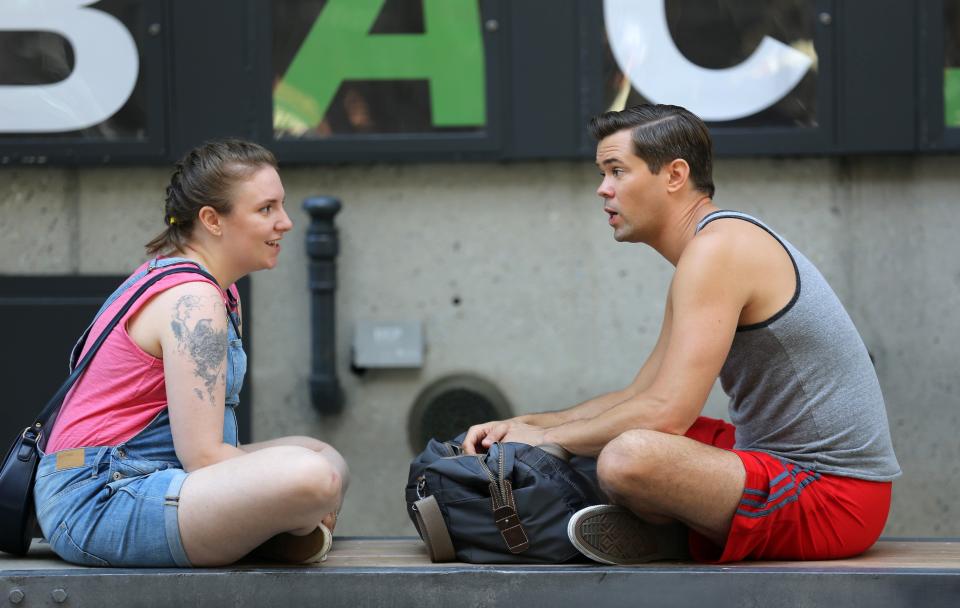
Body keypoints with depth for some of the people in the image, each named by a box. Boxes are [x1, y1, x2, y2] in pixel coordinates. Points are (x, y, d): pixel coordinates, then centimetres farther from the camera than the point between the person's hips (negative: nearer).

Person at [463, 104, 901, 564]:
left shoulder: (716, 249, -17)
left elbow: (663, 412, -23)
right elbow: (638, 396, 23)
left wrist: (545, 437, -9)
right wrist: (525, 424, 12)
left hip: (833, 494, -11)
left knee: (628, 457, -34)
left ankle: (675, 535, -3)